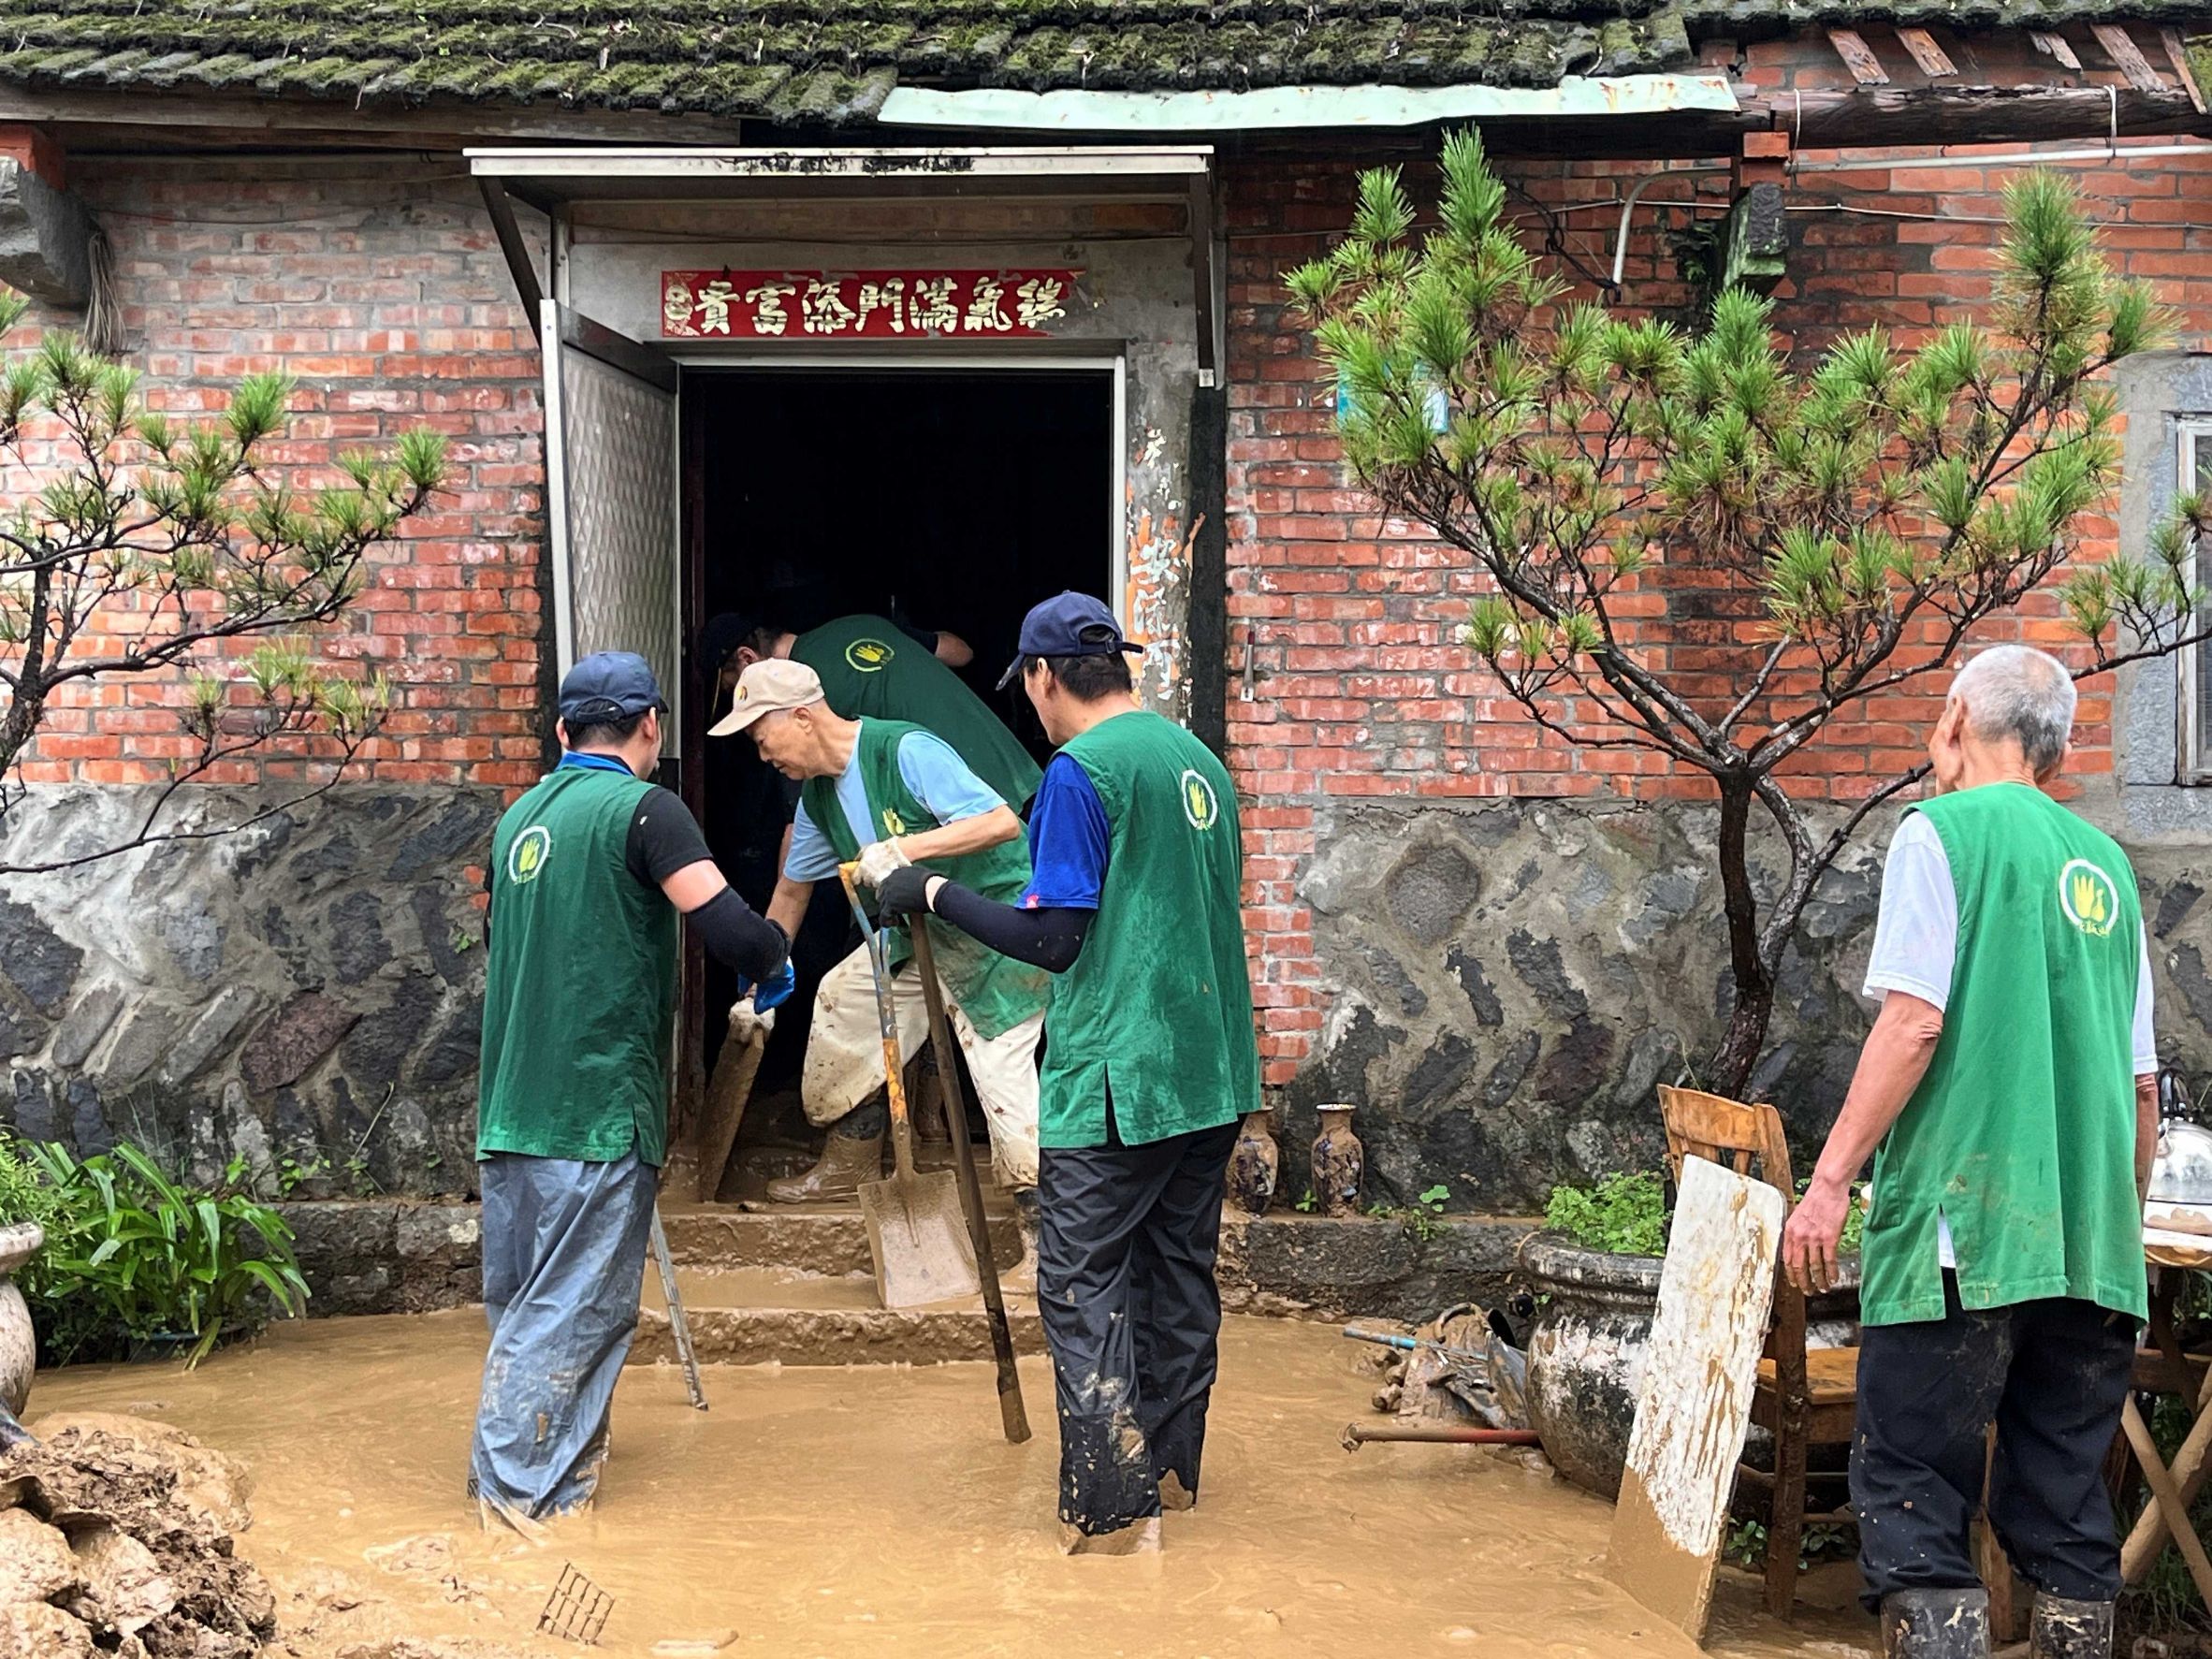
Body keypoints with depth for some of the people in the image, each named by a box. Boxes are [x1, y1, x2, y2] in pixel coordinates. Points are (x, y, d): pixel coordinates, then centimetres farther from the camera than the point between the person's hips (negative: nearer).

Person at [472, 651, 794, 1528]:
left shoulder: (518, 818, 13)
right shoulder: (641, 807, -9)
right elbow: (730, 928, -19)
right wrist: (775, 957, 2)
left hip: (510, 1103, 7)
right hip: (599, 1107, -7)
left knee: (524, 1300, 15)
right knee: (577, 1305, -1)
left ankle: (525, 1465, 25)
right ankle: (522, 1481, -1)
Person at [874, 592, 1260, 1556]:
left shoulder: (1081, 772, -13)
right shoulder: (1199, 760, 11)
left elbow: (1053, 939, -15)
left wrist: (935, 894, -4)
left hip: (1116, 1080, -8)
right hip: (1213, 1075, 8)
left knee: (1083, 1289, -3)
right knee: (1180, 1273, 17)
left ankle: (1113, 1518, -4)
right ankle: (1172, 1472, 28)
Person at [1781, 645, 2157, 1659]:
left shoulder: (1941, 830, -1)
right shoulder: (2105, 866, 17)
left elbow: (1915, 1021, -12)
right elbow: (2141, 1083, 17)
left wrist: (1830, 1180, -11)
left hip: (1963, 1227, -6)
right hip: (2094, 1249, 6)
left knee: (1913, 1505, -3)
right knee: (2066, 1511, 12)